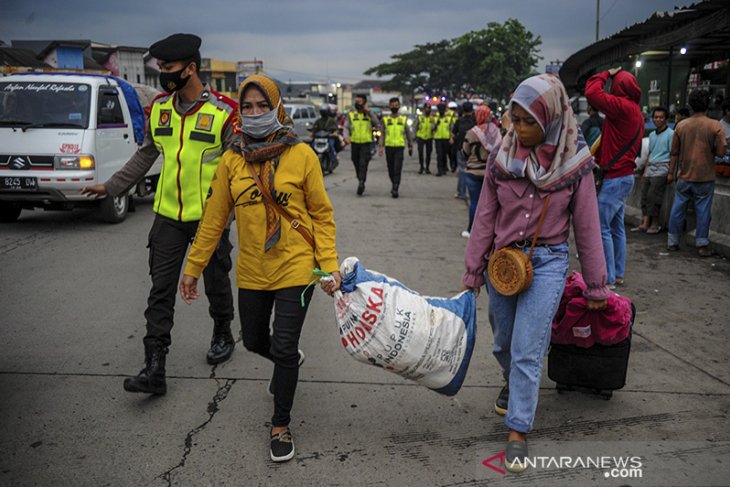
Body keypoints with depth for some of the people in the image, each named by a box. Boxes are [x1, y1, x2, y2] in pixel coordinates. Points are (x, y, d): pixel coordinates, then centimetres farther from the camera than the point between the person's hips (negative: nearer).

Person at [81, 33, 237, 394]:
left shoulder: (223, 112, -11)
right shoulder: (159, 108, 5)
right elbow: (146, 155, 17)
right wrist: (111, 187, 17)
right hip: (168, 216, 4)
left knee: (215, 283, 13)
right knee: (161, 291, 2)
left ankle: (222, 336, 39)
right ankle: (154, 368, 5)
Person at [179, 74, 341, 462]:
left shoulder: (302, 155, -8)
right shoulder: (232, 160, -1)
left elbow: (322, 214, -3)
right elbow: (214, 218, 4)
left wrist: (329, 265, -11)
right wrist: (193, 268, 6)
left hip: (295, 268, -4)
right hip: (252, 271, 4)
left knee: (284, 349, -3)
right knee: (254, 341, 20)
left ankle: (281, 427, 19)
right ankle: (289, 363, 55)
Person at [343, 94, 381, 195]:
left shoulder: (369, 114, 5)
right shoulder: (351, 115, 10)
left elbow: (378, 125, -11)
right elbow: (346, 127, 3)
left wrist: (369, 111, -12)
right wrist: (346, 136, -18)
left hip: (366, 143, -3)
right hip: (354, 143, 3)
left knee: (363, 164, -17)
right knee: (357, 164, 12)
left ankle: (361, 183, -24)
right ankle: (361, 182, 29)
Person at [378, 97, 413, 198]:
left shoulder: (403, 119, 6)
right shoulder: (385, 119, 6)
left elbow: (408, 133, 13)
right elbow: (382, 134, 4)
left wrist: (410, 146, 14)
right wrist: (381, 146, -6)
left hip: (400, 147, -1)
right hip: (389, 147, 2)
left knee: (397, 169, -12)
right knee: (391, 169, 11)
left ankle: (395, 189, -15)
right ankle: (394, 185, 34)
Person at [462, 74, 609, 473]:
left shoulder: (574, 162, -8)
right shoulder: (502, 155, -2)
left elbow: (586, 227, -2)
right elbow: (485, 217, 3)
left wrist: (595, 286, 2)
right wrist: (473, 270, 4)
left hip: (547, 263, -3)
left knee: (527, 351, -5)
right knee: (503, 342, 18)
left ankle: (518, 433, 10)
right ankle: (512, 382, 51)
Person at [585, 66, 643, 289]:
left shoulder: (622, 106, -17)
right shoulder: (636, 112, 14)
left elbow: (592, 92, -21)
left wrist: (606, 74, -3)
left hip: (614, 177, -10)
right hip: (626, 176, 10)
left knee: (603, 229, -5)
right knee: (617, 227, 16)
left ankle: (608, 279, -2)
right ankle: (618, 274, 23)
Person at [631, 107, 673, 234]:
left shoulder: (670, 134, -2)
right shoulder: (652, 135, 18)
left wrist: (670, 173, -12)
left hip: (662, 167, -7)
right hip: (650, 167, 7)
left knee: (652, 195, -12)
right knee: (644, 195, 0)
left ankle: (655, 224, -3)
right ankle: (645, 223, 1)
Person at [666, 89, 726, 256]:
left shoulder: (681, 125, 0)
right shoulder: (715, 126, -8)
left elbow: (674, 152, 4)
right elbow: (721, 152, -9)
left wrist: (671, 172, 12)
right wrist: (709, 149, 11)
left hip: (684, 176, 2)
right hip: (705, 177, -2)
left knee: (678, 209, 11)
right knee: (703, 211, 4)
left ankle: (672, 241, 18)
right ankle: (702, 245, 8)